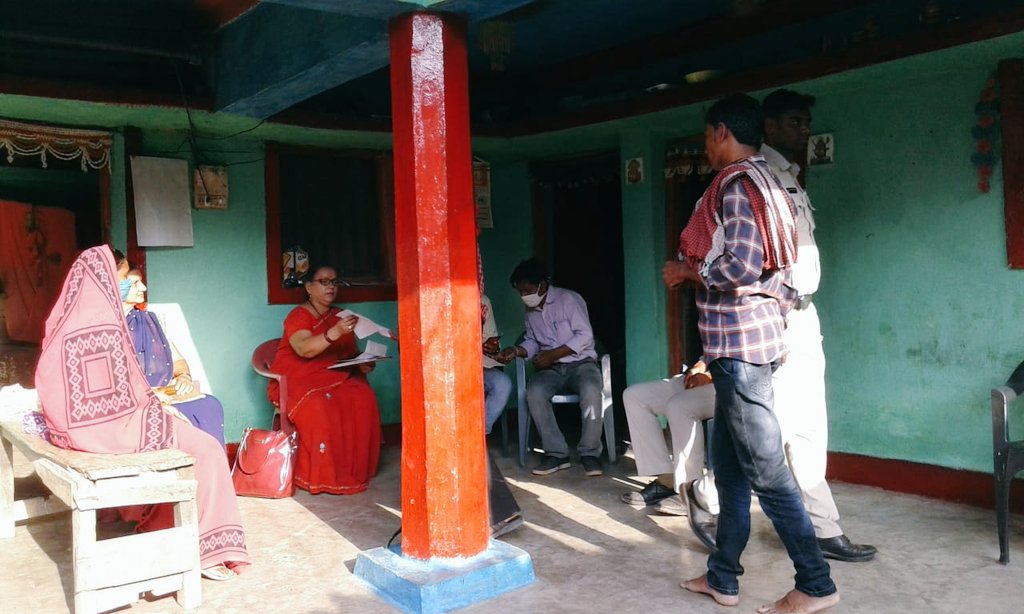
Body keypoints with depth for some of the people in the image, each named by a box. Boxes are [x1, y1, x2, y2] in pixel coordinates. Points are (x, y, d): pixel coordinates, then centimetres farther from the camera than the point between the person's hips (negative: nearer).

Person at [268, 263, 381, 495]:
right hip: (297, 382, -5)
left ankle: (355, 470, -20)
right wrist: (335, 333, -38)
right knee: (318, 406, -38)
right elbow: (304, 349, -24)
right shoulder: (299, 316, -4)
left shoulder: (340, 317, 17)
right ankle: (321, 475, -24)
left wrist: (362, 364, -4)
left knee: (363, 397, -27)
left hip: (335, 378, 5)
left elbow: (352, 354, 19)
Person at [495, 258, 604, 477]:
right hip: (552, 368, 4)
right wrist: (516, 351, -1)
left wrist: (553, 354, -17)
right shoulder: (530, 310, 12)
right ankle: (556, 453, -21)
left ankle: (589, 453, -22)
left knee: (591, 390, -37)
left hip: (581, 362, -4)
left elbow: (585, 336, -13)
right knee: (534, 391, -29)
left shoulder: (569, 299, -7)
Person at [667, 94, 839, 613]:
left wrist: (688, 271, -7)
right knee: (728, 462, 14)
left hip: (740, 341, -10)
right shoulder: (765, 182, 18)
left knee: (764, 468, -3)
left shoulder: (736, 183, -12)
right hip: (745, 339, 10)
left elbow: (742, 265, -22)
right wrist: (697, 271, 15)